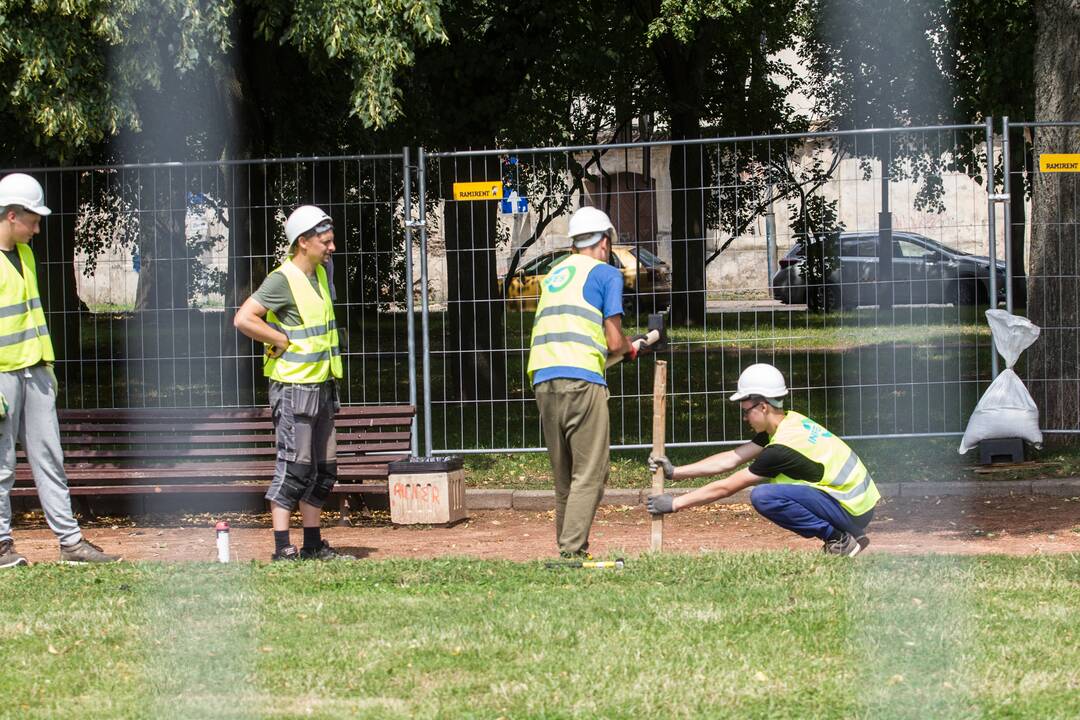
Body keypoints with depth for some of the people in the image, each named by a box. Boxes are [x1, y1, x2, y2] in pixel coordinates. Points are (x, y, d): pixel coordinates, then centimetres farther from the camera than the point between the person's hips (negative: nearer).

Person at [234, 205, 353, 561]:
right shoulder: (283, 280, -15)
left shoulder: (320, 273, 12)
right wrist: (284, 341, -18)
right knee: (294, 468, -9)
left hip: (321, 386, 9)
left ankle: (313, 546, 18)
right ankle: (282, 550, -8)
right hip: (294, 388, -9)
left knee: (323, 470, 11)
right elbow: (243, 319, -24)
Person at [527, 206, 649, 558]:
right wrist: (631, 347, 21)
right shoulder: (606, 273, 5)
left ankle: (567, 548, 15)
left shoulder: (554, 275, 23)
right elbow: (614, 342, -1)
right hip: (581, 381, -6)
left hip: (542, 380, 6)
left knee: (563, 476, 14)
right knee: (589, 474, -6)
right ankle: (572, 551, -17)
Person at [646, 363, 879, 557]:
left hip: (852, 513, -9)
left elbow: (727, 487, -14)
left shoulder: (782, 448, -19)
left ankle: (840, 539, -11)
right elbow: (731, 459, 9)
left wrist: (676, 503, -7)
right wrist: (674, 472, 6)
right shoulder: (789, 422, 7)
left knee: (763, 496, -19)